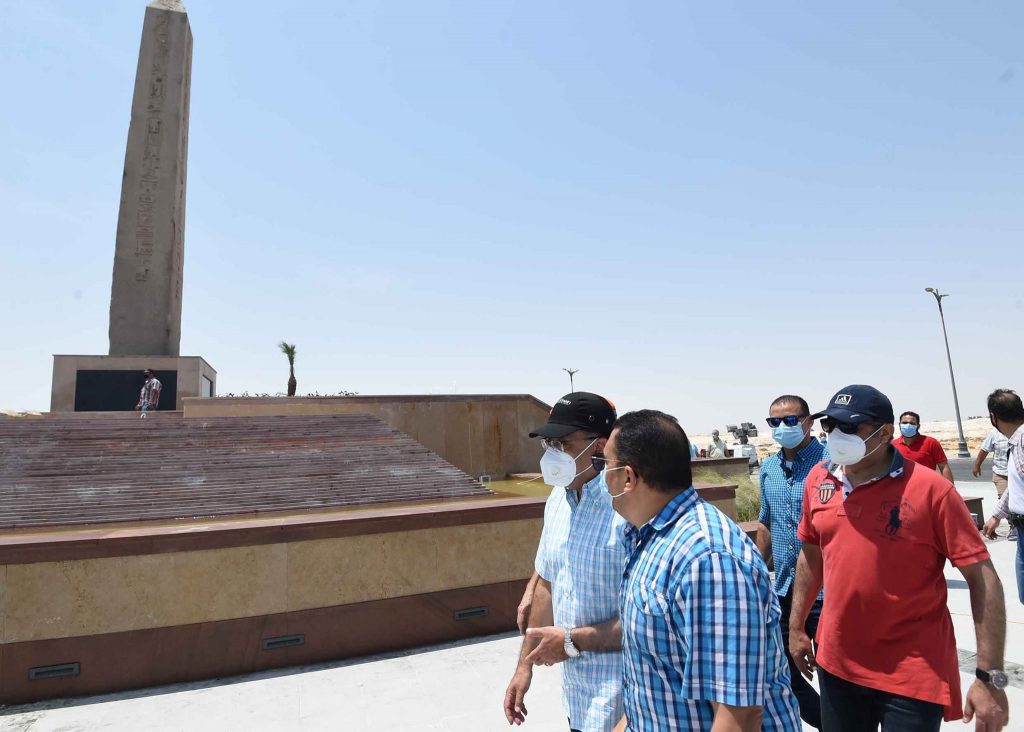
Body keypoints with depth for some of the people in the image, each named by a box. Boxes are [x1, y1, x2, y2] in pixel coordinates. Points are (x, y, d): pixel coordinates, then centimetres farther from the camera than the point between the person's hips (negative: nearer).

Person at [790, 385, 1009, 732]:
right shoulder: (818, 480, -3)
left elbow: (983, 579, -13)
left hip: (913, 673, -4)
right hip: (837, 663, 5)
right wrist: (796, 627, 13)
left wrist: (990, 677, -14)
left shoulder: (929, 488, -17)